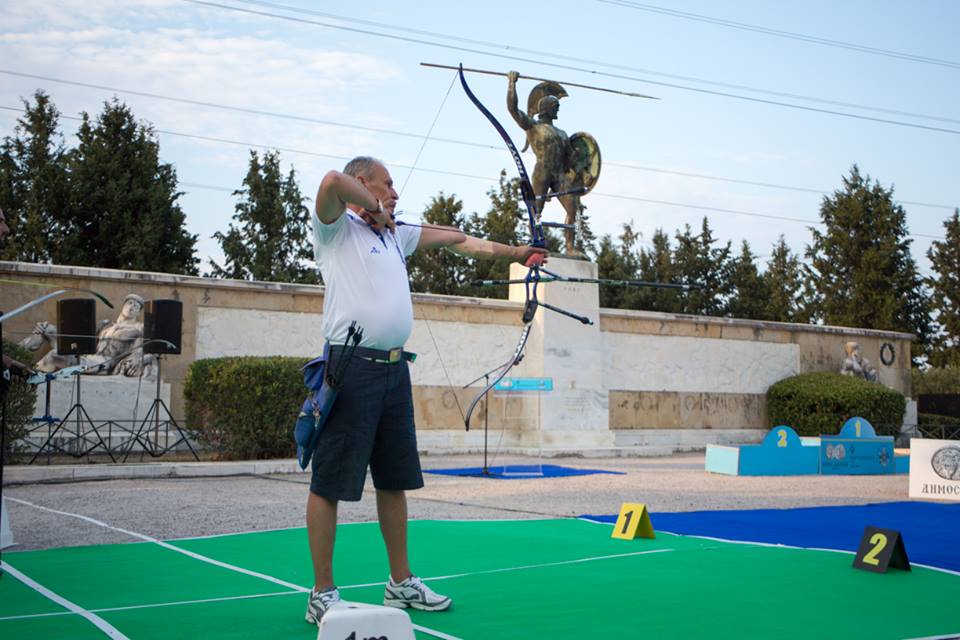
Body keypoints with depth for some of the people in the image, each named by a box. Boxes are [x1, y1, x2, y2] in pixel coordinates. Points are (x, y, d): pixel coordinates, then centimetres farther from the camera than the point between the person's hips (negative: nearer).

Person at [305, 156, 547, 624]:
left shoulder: (395, 234, 21)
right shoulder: (336, 229, -2)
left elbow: (458, 240, 28)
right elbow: (332, 181, -22)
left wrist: (514, 253, 29)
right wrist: (373, 208, -6)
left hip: (394, 371, 8)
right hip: (353, 369, -8)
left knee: (395, 480, 13)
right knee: (330, 483, -3)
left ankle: (401, 583, 23)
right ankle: (322, 594, 3)